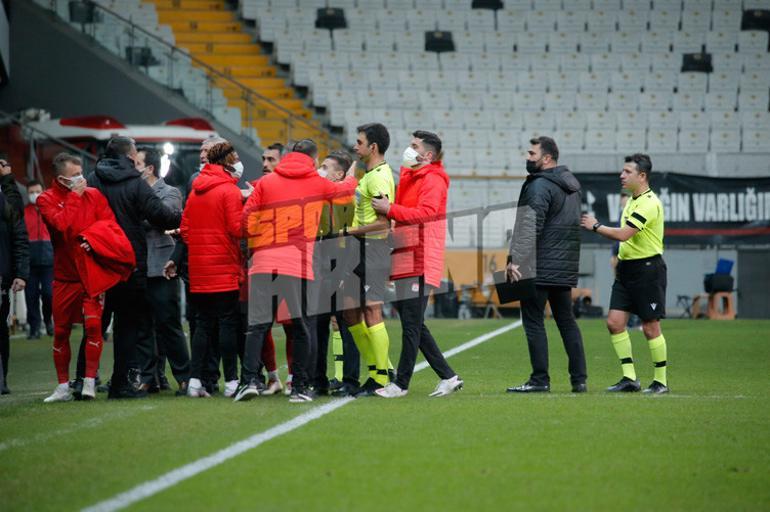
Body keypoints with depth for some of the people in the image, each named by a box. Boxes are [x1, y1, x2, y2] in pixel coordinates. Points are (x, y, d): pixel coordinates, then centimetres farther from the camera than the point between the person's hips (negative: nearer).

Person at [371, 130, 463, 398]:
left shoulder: (432, 180, -8)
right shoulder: (408, 177, 21)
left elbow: (425, 213, -21)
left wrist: (390, 209, -21)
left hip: (420, 264, -10)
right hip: (405, 262, 10)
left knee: (411, 325, -5)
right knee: (413, 325, 11)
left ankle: (401, 383, -2)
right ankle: (448, 377, 15)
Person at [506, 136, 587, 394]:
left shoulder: (540, 186, -13)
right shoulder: (571, 184, 16)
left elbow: (529, 228, -20)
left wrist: (515, 260, -19)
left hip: (539, 267, -9)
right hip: (566, 267, 9)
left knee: (533, 321, -3)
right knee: (566, 321, 12)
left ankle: (540, 379, -4)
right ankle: (579, 379, 11)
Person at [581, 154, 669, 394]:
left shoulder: (649, 203, -17)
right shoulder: (632, 201, 13)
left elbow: (623, 234, -24)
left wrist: (595, 226, -14)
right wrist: (620, 258, 16)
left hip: (648, 269, -9)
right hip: (627, 269, 9)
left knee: (650, 328, -3)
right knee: (614, 322, 1)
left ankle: (661, 381, 8)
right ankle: (629, 378, 5)